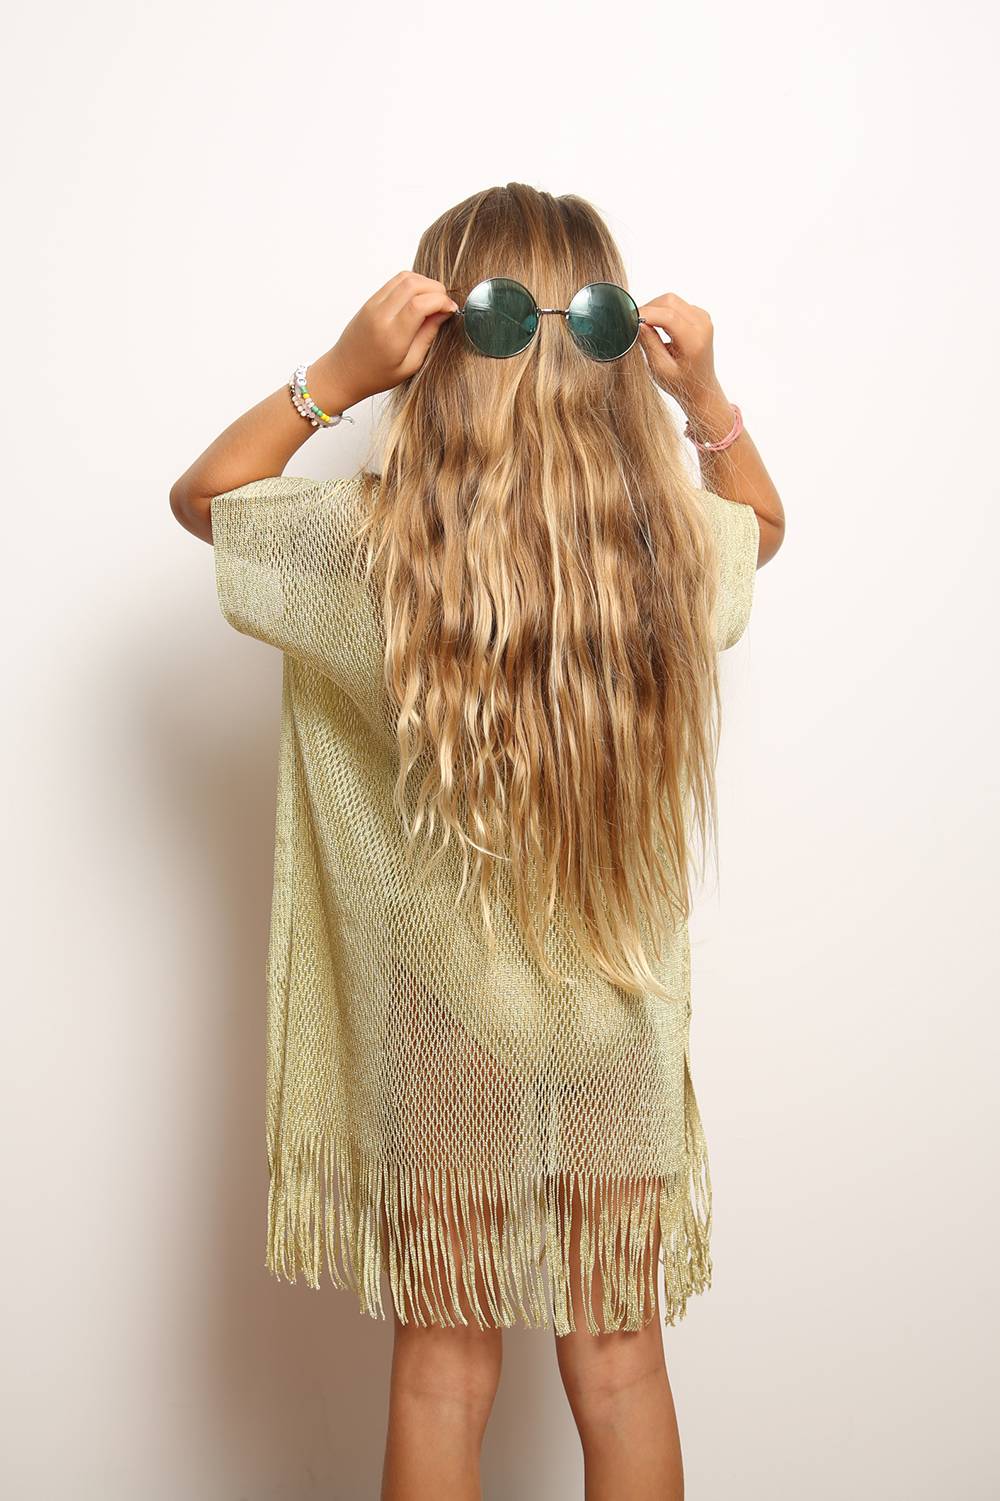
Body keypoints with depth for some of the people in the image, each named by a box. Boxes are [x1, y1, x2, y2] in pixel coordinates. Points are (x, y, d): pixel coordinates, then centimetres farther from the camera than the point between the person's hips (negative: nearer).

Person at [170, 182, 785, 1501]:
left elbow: (198, 496, -1)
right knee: (620, 1357, 20)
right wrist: (708, 399, -3)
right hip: (621, 1014, 2)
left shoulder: (373, 547, -23)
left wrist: (329, 380, -15)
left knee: (445, 1366, 19)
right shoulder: (684, 550, -15)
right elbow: (764, 524, 12)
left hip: (446, 1026, -2)